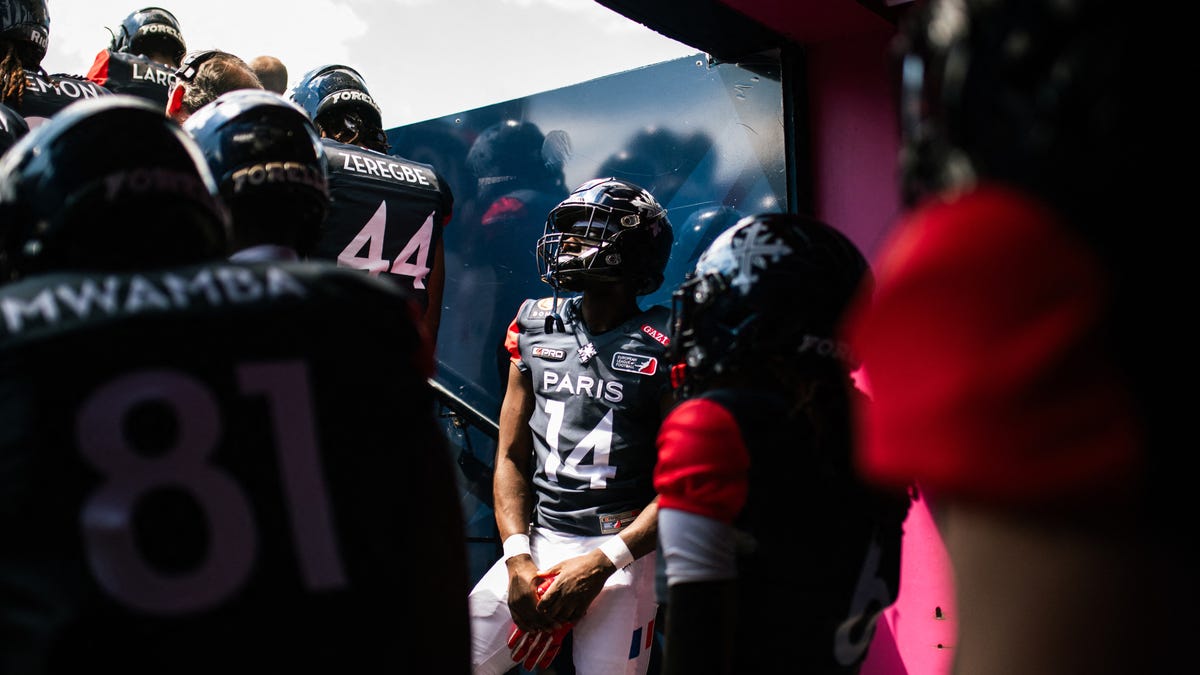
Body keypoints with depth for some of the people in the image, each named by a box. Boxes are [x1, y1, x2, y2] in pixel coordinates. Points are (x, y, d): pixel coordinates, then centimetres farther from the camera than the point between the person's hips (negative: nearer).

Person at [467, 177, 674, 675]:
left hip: (621, 551, -3)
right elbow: (511, 456, 9)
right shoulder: (536, 328, 6)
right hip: (537, 541, 4)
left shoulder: (662, 349, -7)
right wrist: (517, 558, -3)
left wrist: (602, 563, -15)